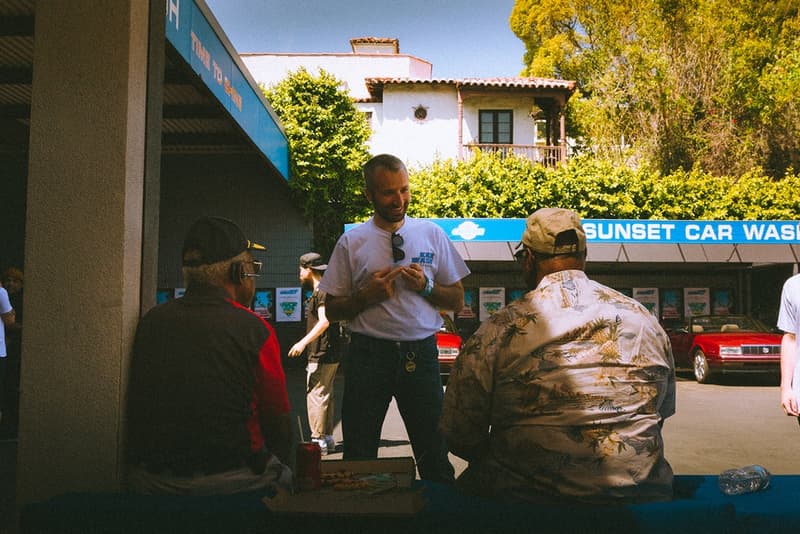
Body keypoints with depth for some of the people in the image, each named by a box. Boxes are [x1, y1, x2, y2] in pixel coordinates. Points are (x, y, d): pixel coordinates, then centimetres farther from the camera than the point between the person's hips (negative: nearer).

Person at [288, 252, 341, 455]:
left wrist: (303, 342, -30)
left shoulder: (322, 291, -13)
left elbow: (324, 321, -25)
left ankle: (318, 440, -6)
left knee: (315, 395, -9)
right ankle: (328, 438, 19)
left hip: (322, 356, -10)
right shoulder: (319, 292, 19)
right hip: (329, 354, 10)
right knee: (326, 396, 13)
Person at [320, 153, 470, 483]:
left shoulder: (431, 234, 7)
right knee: (359, 455, 8)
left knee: (434, 452, 8)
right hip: (369, 353, 0)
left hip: (421, 353, 1)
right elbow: (332, 310, 7)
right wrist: (366, 295, -11)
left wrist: (426, 286, -8)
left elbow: (457, 301, 10)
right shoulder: (351, 242, 3)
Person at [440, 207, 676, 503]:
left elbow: (459, 436, -4)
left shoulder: (500, 329, -8)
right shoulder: (645, 320, 4)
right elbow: (665, 410, 17)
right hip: (640, 491, 4)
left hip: (530, 494, -4)